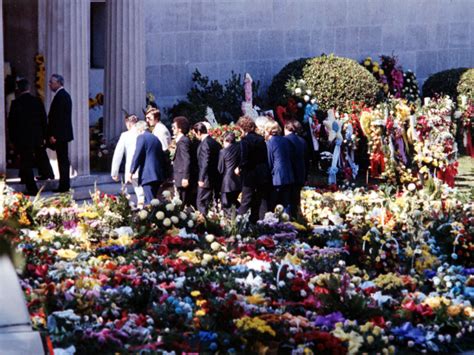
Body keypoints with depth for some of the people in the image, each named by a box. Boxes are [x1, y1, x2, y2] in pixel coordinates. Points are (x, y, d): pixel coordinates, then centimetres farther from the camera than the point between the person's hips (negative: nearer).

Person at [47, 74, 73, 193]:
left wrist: (53, 135, -20)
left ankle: (64, 186, -5)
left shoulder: (60, 96, -16)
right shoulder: (65, 95, 16)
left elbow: (58, 117, -21)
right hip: (64, 134, 10)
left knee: (62, 160, -7)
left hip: (59, 134, -10)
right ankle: (65, 185, 17)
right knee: (64, 160, 13)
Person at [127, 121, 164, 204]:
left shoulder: (141, 137, -4)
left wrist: (131, 172, -6)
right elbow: (161, 157, 21)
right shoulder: (156, 139, 19)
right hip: (158, 175, 8)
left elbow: (137, 156, -10)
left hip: (147, 175, -8)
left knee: (150, 202, -12)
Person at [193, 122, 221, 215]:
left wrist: (201, 179, -19)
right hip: (215, 179, 9)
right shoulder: (214, 142, 10)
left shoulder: (205, 143, -17)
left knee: (201, 203, -5)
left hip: (206, 179, -9)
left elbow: (205, 162, -21)